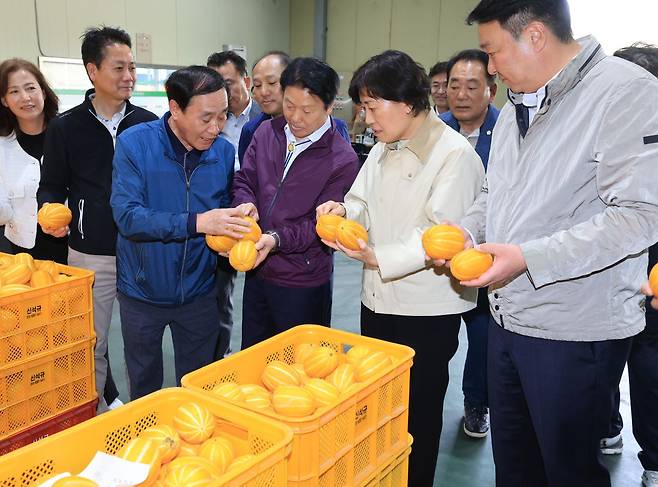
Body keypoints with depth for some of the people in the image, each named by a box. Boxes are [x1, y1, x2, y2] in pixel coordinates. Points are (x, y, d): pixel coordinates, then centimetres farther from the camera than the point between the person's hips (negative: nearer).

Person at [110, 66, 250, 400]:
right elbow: (127, 216, -24)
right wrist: (196, 222, -34)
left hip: (198, 293, 2)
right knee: (144, 390, 19)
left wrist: (228, 233, -16)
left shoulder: (224, 152, -6)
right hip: (142, 293, -2)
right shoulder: (134, 143, -16)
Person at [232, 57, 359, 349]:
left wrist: (277, 239, -29)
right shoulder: (267, 132, 0)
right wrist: (246, 203, -15)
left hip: (303, 284, -5)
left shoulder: (343, 160, -15)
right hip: (257, 273, 5)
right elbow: (244, 180, 7)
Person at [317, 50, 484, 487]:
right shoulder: (382, 150, 10)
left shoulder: (455, 155, -16)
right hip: (378, 299, 8)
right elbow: (365, 206, 13)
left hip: (428, 308, -7)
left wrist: (378, 257, -29)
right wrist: (344, 211, -10)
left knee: (417, 411, 8)